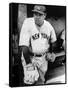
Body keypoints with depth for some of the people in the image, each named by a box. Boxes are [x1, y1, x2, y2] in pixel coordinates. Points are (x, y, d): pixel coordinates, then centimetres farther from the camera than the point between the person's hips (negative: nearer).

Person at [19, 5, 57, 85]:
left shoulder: (48, 26, -3)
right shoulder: (28, 23, -17)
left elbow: (52, 41, 17)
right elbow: (24, 45, -20)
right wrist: (29, 62, -20)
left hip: (43, 57, 4)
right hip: (30, 57, -4)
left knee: (41, 81, 15)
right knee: (30, 81, -6)